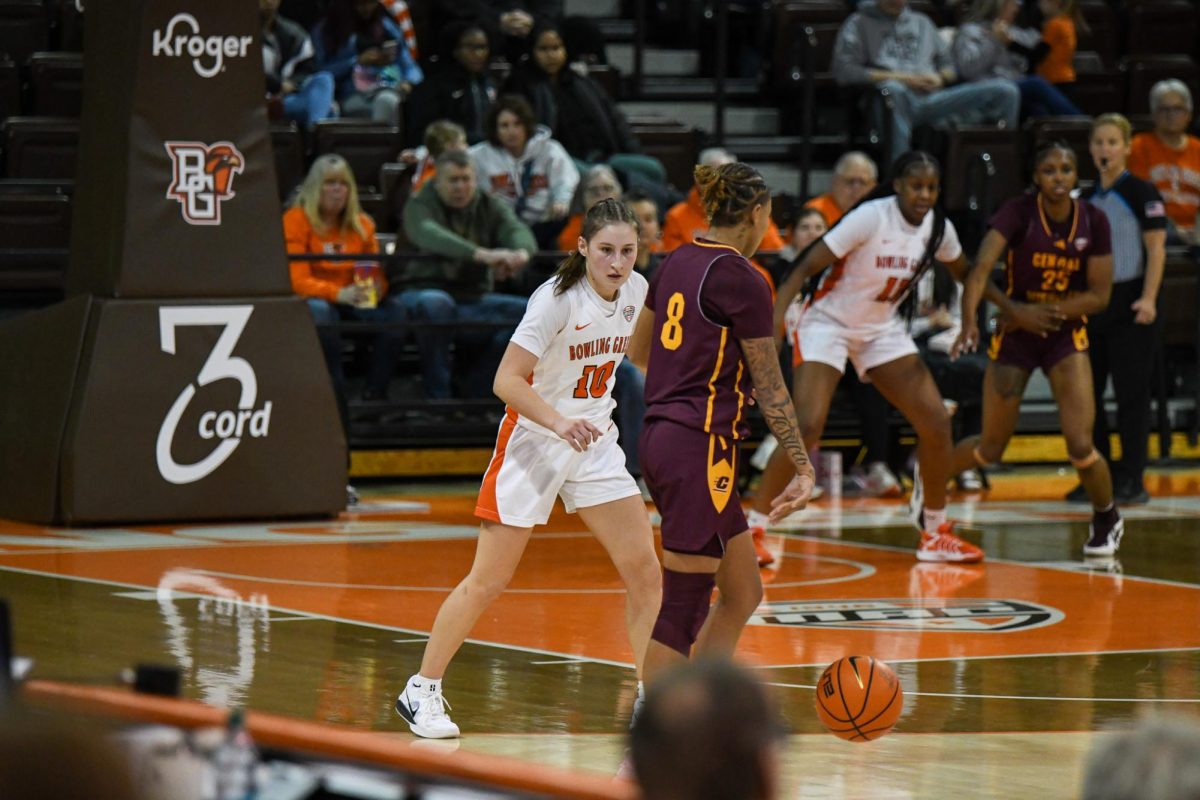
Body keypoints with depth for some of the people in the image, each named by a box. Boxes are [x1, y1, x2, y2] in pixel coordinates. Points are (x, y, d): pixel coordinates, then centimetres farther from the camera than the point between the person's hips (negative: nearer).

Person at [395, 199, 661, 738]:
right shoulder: (558, 297, -22)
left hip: (595, 441, 6)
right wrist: (561, 423, -38)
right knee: (488, 581, -3)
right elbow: (507, 380, -26)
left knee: (645, 572, -2)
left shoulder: (636, 290, -3)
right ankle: (422, 690, 10)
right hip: (533, 443, -6)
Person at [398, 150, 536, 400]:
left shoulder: (489, 207, 11)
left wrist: (521, 253, -39)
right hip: (423, 292, -5)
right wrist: (481, 255, -46)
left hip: (474, 299, 5)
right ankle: (436, 396, -27)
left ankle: (470, 390, -13)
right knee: (436, 303, -40)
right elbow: (429, 235, -28)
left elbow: (518, 230, -10)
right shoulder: (419, 206, -3)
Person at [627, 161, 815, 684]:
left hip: (659, 439, 9)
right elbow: (770, 389, -8)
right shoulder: (742, 280, -12)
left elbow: (637, 352, 25)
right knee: (684, 609, -5)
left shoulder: (676, 263, 11)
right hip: (700, 449, -9)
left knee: (743, 595, 14)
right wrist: (804, 470, -2)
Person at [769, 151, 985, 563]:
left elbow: (966, 274, 16)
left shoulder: (939, 228, -5)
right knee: (806, 428, -22)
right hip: (828, 323, -6)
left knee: (936, 423, -2)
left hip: (883, 329, 6)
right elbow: (806, 267, -24)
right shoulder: (871, 218, -24)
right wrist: (773, 323, -32)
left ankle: (935, 531, 14)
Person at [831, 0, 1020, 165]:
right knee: (893, 90, -44)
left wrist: (939, 78, 0)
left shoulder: (922, 23, 28)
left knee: (1006, 90, -13)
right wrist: (902, 78, -9)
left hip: (932, 101, 4)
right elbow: (843, 72, -3)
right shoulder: (859, 24, 12)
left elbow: (948, 66, 26)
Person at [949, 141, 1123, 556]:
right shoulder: (1018, 213, -16)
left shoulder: (1093, 221, -9)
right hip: (1015, 335, -1)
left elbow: (1100, 295, -8)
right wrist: (969, 319, -46)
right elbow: (981, 268, -29)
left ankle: (1107, 519, 17)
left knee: (1080, 446, -12)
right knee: (991, 448, 6)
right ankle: (930, 479, 38)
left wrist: (1042, 312, -19)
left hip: (1066, 335, 1)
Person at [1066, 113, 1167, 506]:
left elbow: (1156, 249, -10)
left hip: (1130, 303, -6)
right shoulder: (1088, 198, 13)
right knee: (1085, 392, 4)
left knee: (1131, 392, -3)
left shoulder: (1141, 193, -6)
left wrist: (1148, 299, -19)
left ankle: (1132, 480, 1)